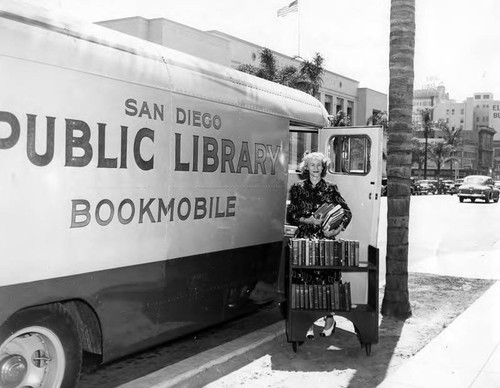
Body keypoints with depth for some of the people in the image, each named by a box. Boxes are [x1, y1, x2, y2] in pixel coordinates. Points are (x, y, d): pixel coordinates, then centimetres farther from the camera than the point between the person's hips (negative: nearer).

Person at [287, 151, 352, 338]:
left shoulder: (330, 188, 6)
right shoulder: (298, 188, 7)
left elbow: (347, 212, 7)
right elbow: (290, 216, 6)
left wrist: (337, 229, -10)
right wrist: (308, 220, -10)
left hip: (326, 239, 0)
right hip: (304, 239, 0)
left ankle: (329, 319, 12)